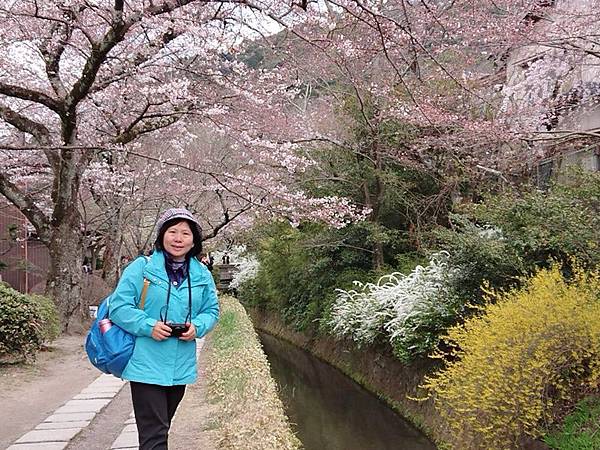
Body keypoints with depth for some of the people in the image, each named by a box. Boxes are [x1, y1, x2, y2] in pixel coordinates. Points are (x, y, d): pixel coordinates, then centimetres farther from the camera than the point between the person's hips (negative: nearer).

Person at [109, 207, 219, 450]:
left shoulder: (202, 275, 4)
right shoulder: (141, 268, -9)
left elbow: (211, 310, 11)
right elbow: (119, 307, -9)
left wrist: (197, 327, -10)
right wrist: (148, 326, -22)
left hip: (181, 368, 5)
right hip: (147, 367, -5)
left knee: (159, 428, 22)